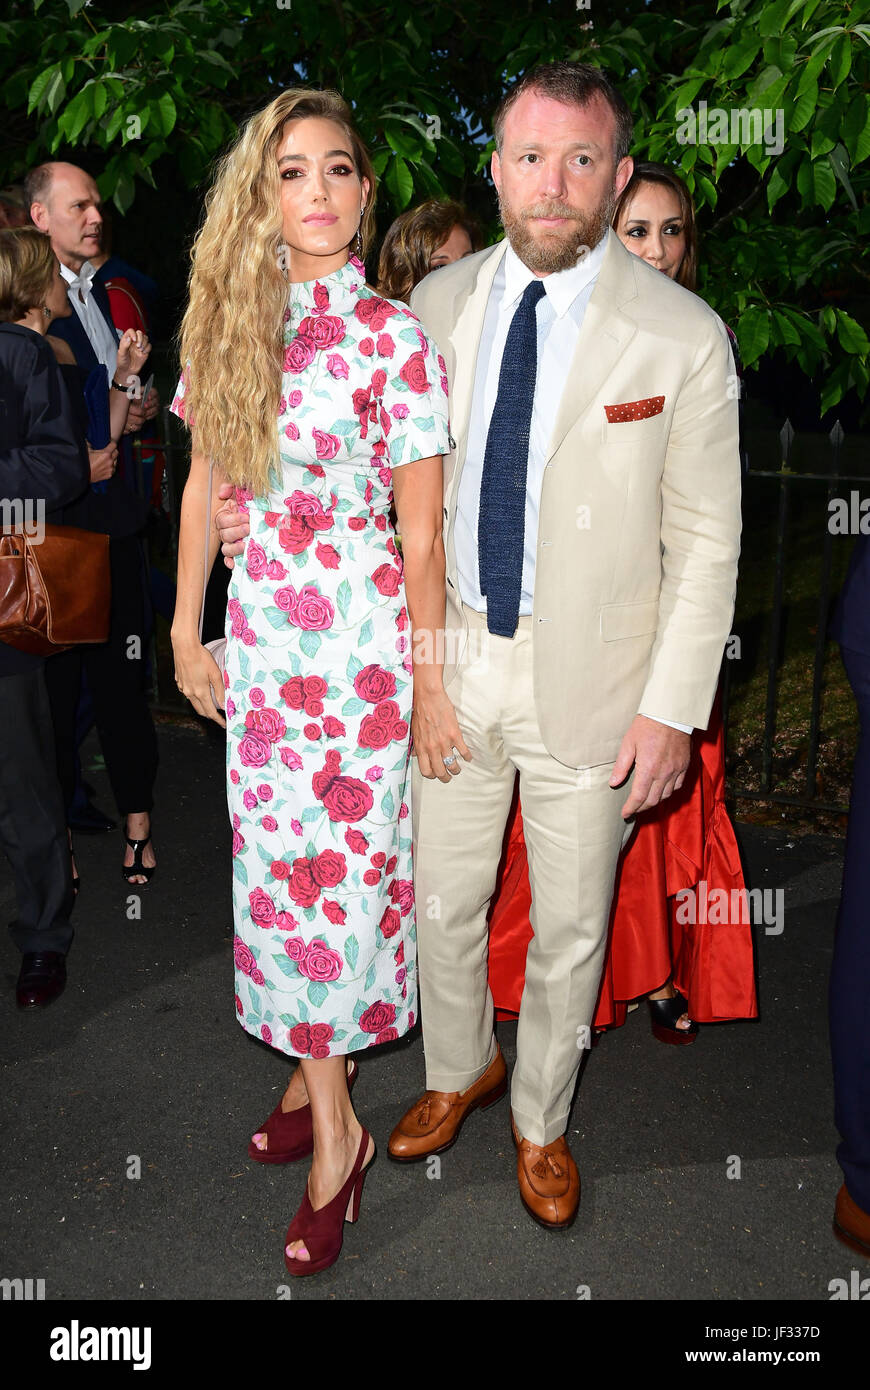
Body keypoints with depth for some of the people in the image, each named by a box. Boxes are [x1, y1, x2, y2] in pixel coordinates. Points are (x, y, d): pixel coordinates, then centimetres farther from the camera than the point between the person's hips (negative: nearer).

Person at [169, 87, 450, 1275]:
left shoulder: (394, 339, -9)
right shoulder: (228, 320, 5)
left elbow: (420, 532, -7)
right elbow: (205, 486, 10)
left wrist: (429, 675, -5)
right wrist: (186, 629, 10)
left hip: (361, 636, -4)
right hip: (259, 630, 5)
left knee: (335, 866, 2)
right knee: (276, 860, 11)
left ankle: (335, 1129, 22)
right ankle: (315, 1064, 34)